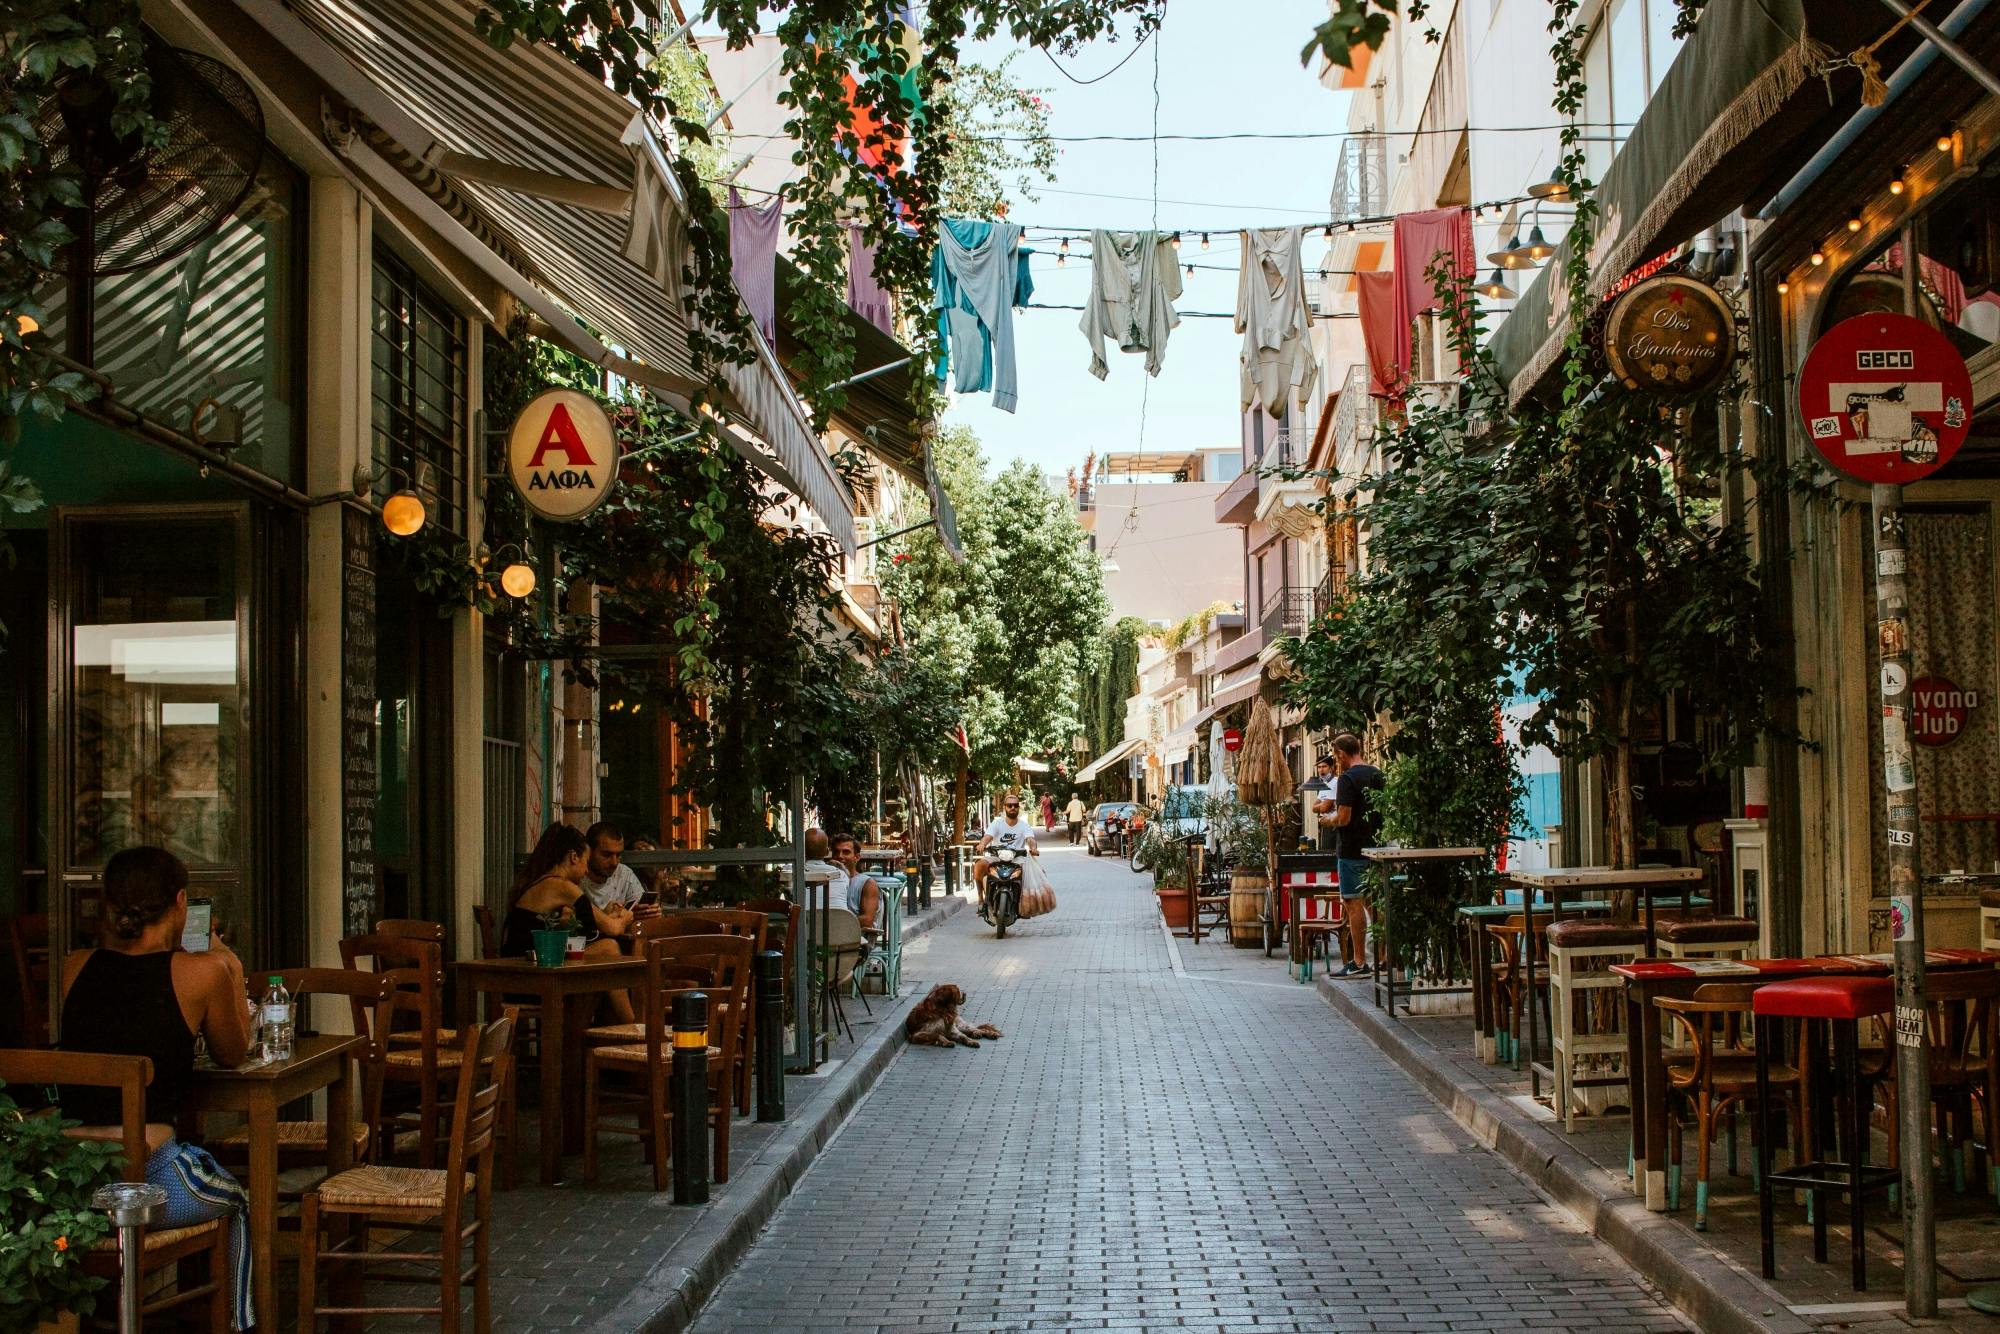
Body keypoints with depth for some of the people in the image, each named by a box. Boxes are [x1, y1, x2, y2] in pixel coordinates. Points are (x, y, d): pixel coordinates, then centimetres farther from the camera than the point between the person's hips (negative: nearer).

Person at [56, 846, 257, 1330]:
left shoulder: (75, 966, 6)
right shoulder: (203, 971, -5)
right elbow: (232, 1055, 12)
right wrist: (231, 968, 23)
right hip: (147, 1181, -4)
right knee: (239, 1200, 29)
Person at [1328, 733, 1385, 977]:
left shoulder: (1346, 779, -15)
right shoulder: (1378, 775, 10)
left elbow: (1343, 818, -19)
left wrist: (1330, 819, 0)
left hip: (1352, 850, -8)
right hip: (1375, 847, 8)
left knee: (1354, 904, -4)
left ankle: (1359, 962, -3)